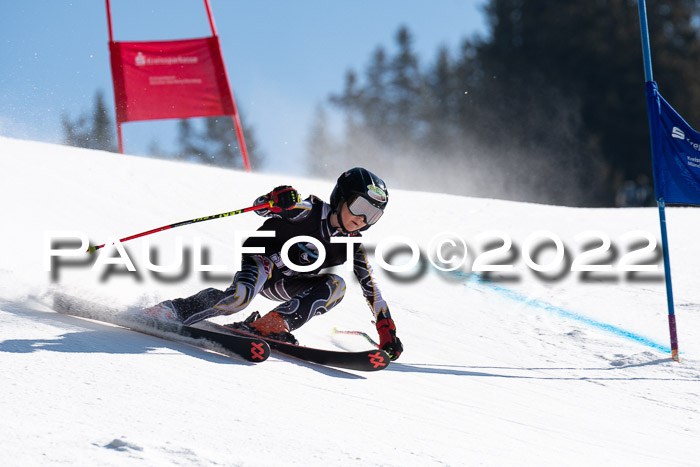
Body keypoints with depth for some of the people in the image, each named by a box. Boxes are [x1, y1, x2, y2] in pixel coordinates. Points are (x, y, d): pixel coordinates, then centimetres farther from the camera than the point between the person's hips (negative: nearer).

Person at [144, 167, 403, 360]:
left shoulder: (351, 244, -4)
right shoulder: (309, 211, -18)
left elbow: (372, 289, 0)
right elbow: (259, 207, -22)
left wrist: (388, 334, -7)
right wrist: (275, 202, -47)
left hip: (284, 285, 6)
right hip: (260, 263, -6)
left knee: (336, 285, -20)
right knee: (240, 298, -37)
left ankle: (272, 324, -26)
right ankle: (172, 311, -20)